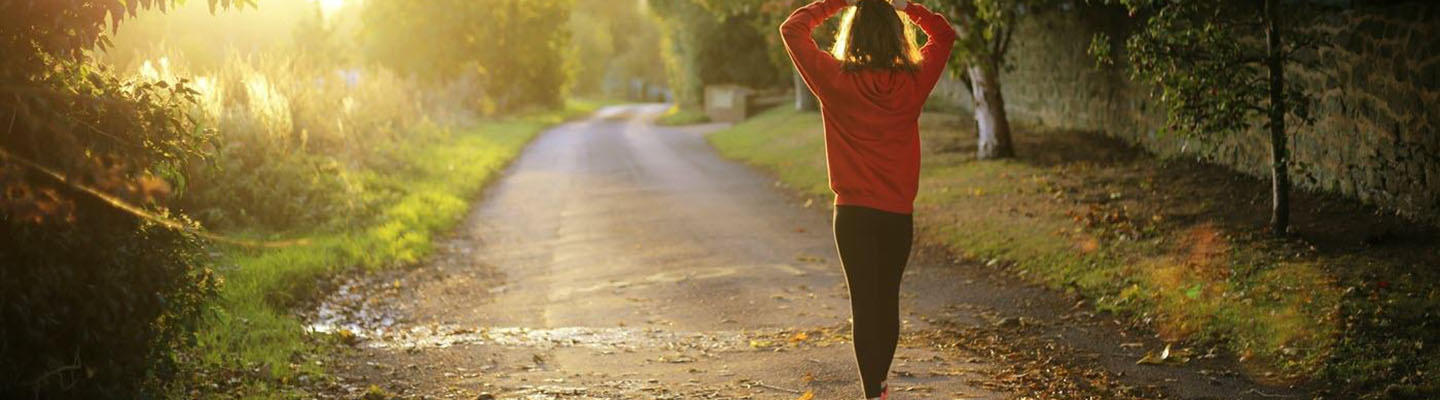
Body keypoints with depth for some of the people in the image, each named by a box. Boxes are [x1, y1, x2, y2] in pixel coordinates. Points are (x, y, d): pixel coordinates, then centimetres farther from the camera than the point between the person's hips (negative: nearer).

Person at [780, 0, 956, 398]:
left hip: (854, 213, -2)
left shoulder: (836, 80, -10)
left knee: (864, 302, 1)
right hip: (899, 213, 2)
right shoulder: (913, 82, -5)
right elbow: (945, 34, 13)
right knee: (888, 299, 16)